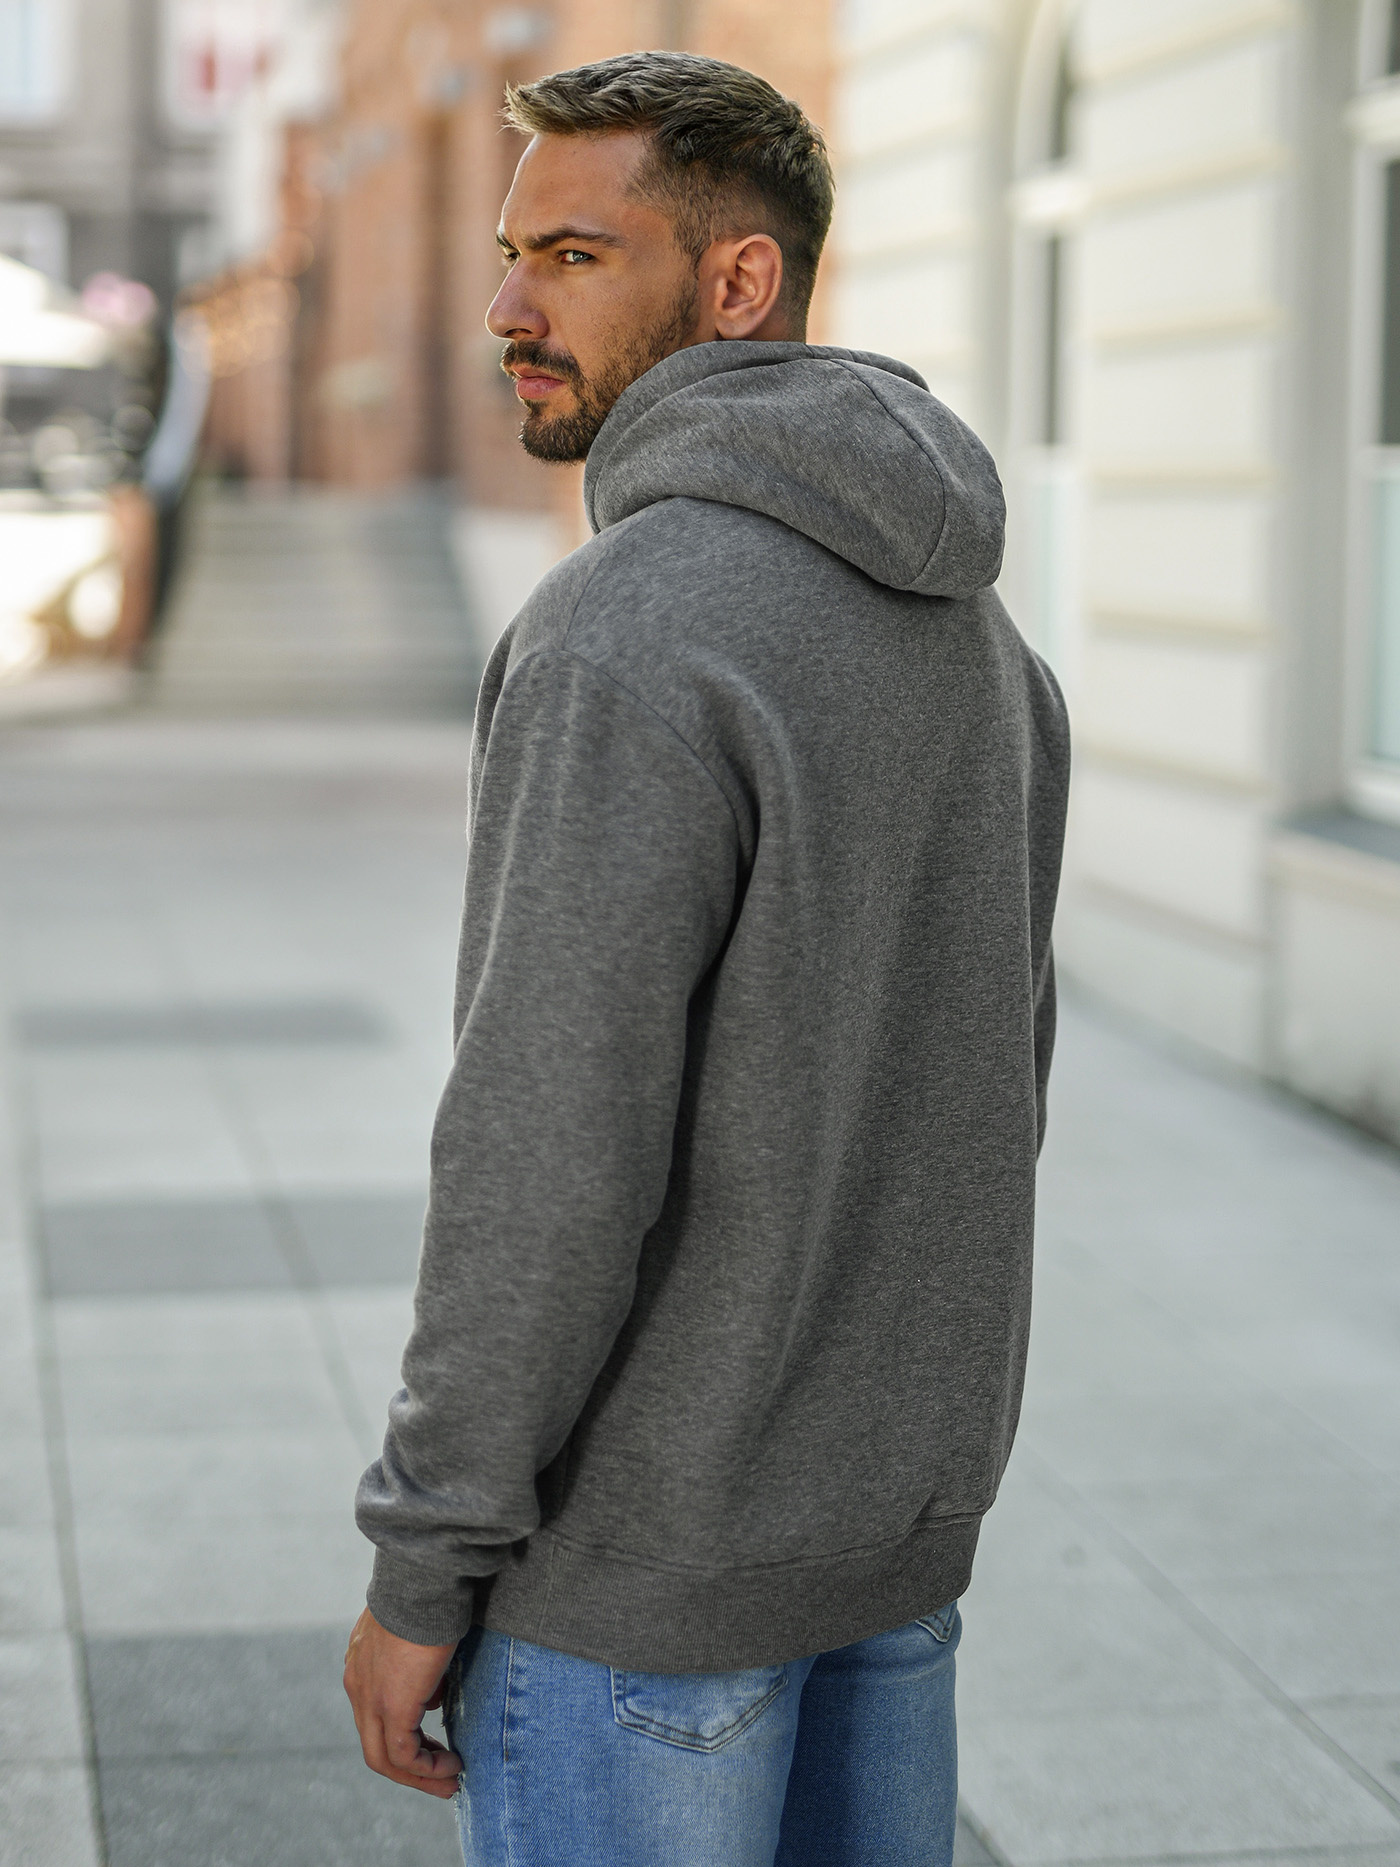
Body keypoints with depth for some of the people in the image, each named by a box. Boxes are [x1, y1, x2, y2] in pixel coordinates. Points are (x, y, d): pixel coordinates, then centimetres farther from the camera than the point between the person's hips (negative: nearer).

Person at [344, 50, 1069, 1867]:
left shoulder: (628, 639, -22)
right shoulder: (964, 628, 6)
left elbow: (552, 1149, -25)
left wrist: (422, 1571, -15)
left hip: (652, 1544, -8)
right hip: (898, 1508, 8)